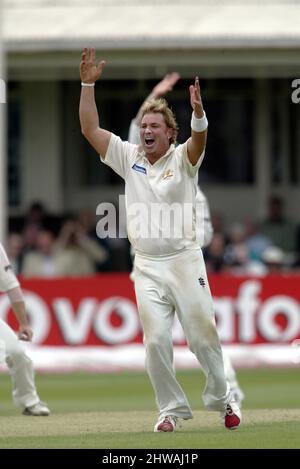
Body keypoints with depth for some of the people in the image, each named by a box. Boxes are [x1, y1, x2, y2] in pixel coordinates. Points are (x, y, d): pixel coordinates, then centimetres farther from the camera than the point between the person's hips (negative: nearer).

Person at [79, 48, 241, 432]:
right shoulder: (129, 158, 9)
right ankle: (172, 408, 5)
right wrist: (88, 85, -6)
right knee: (155, 341, -4)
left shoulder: (182, 159, -1)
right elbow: (90, 129, 4)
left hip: (184, 260, -2)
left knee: (202, 334, -1)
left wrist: (198, 112, -44)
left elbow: (199, 138, -23)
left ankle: (221, 398, 18)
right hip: (147, 267, 3)